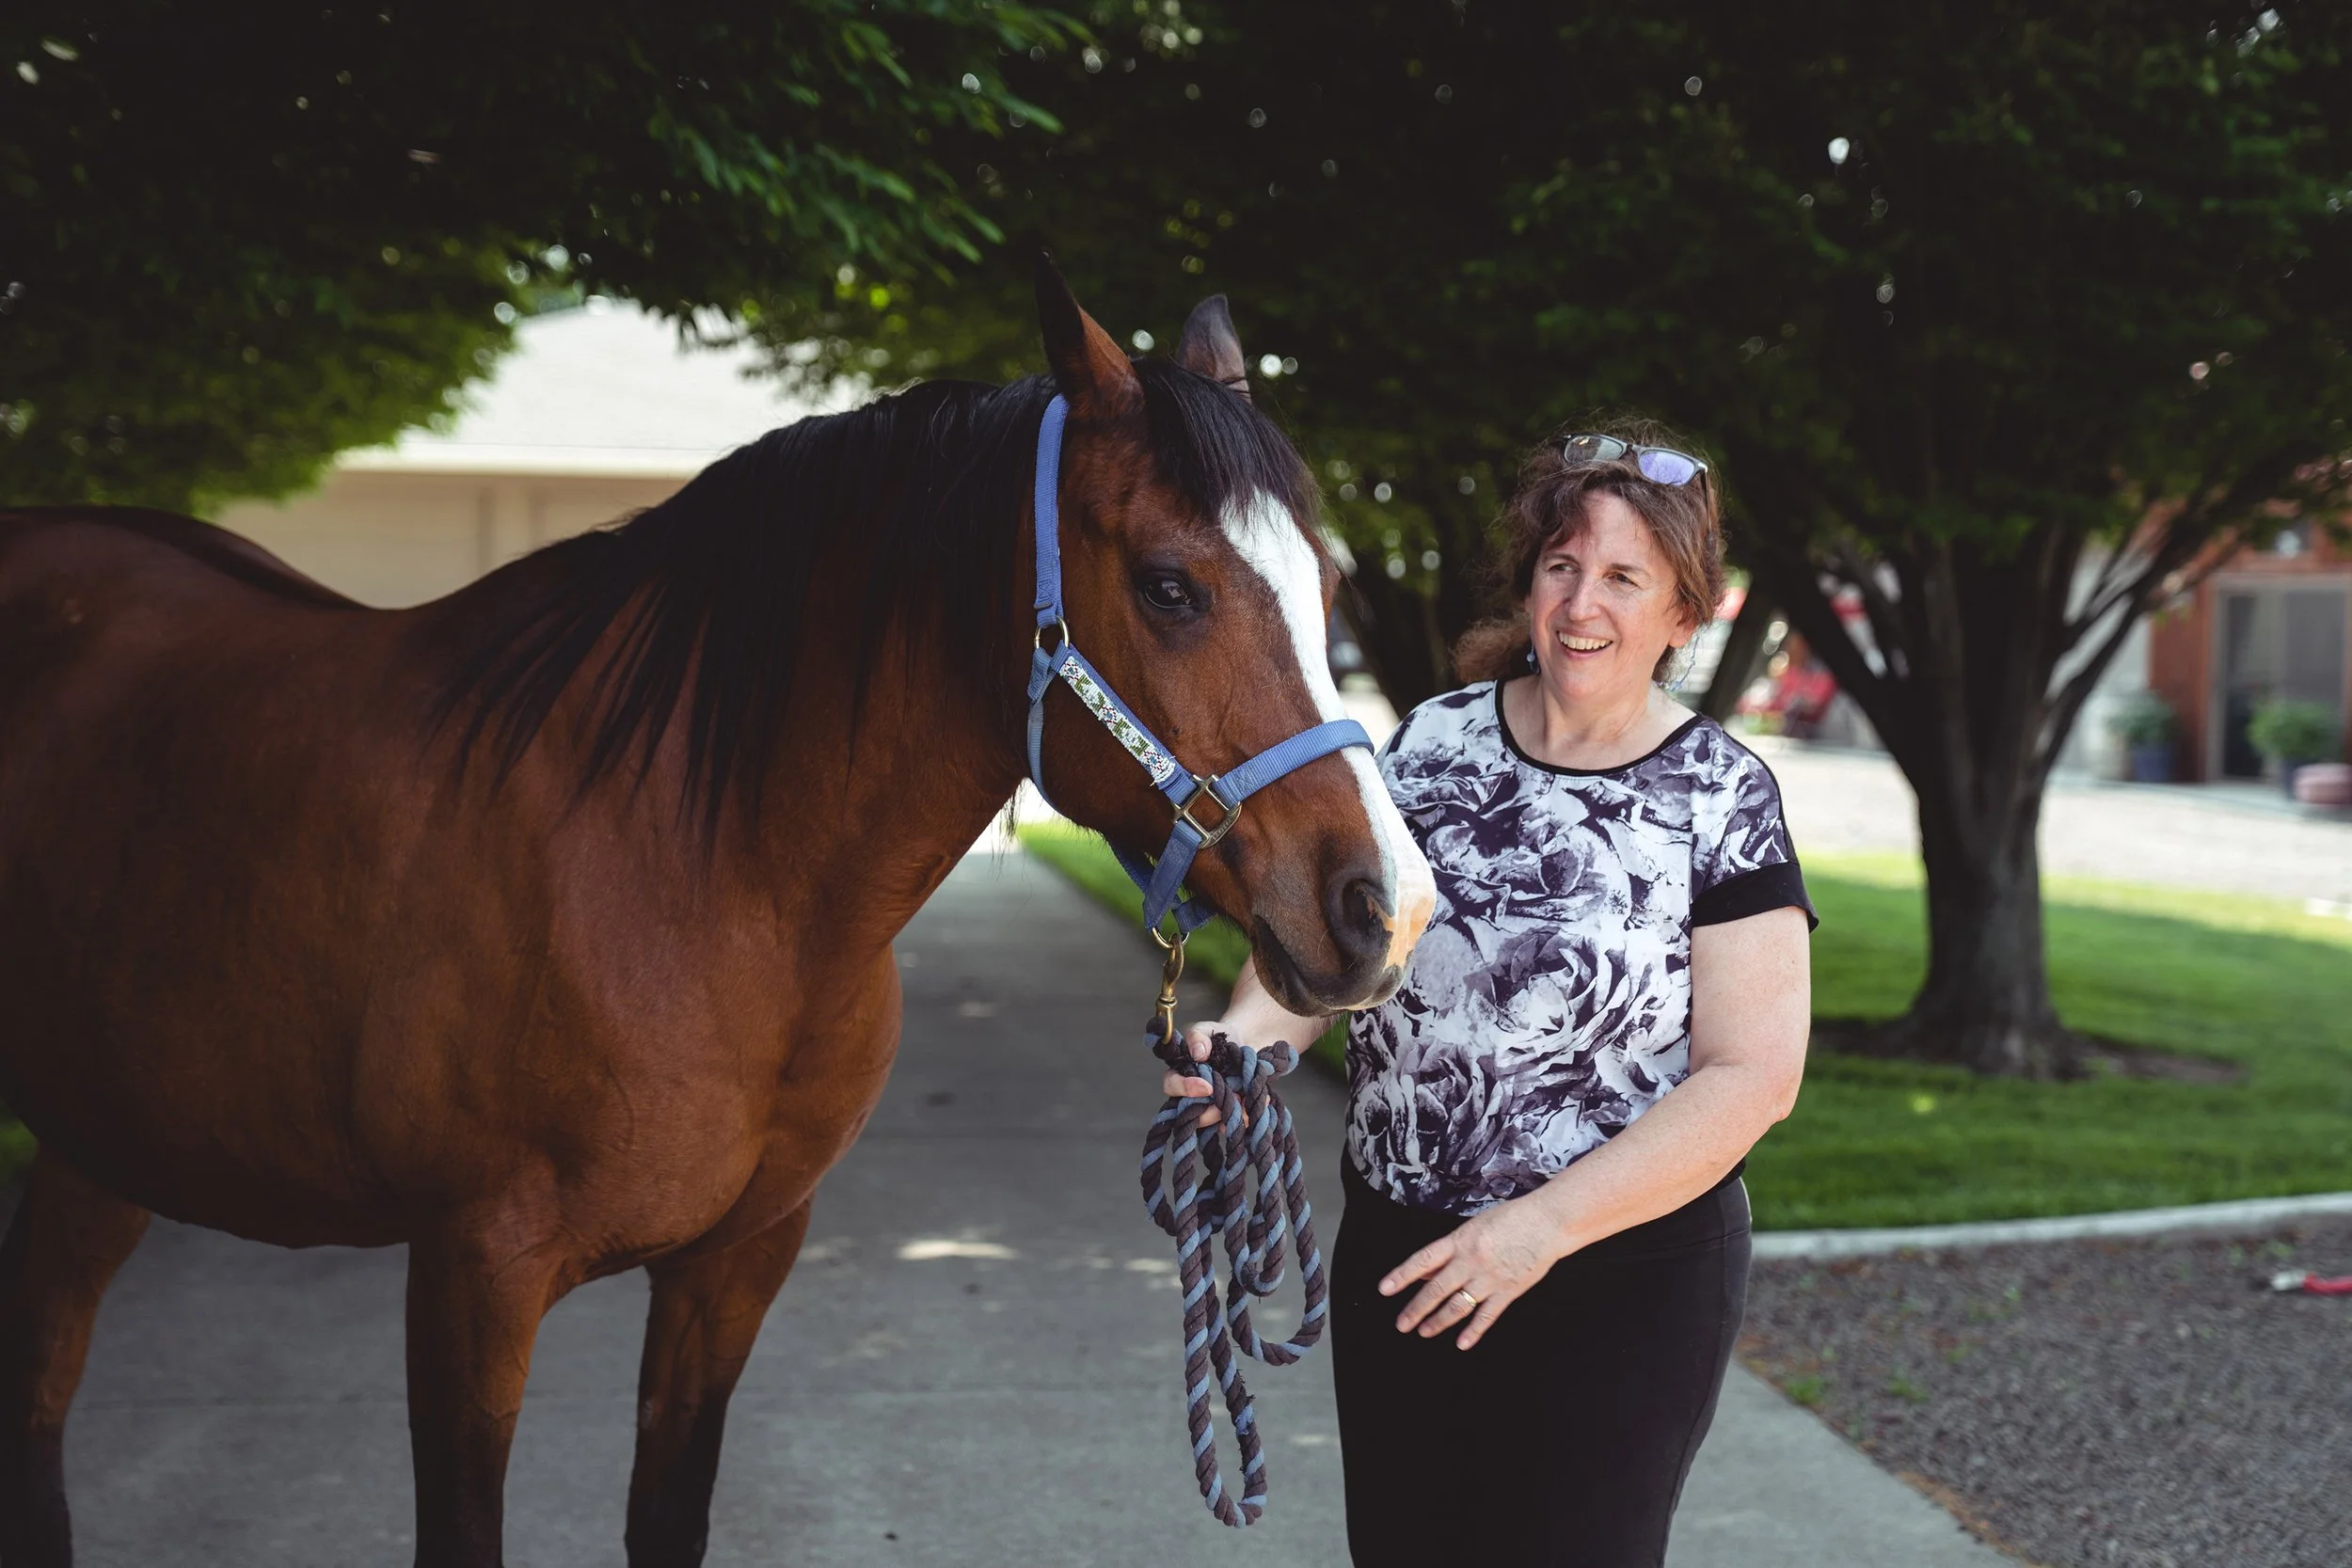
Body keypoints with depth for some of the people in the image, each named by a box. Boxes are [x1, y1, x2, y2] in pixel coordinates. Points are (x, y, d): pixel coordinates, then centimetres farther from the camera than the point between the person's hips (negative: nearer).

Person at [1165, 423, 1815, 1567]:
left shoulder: (1721, 800, -10)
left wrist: (1540, 1227, -20)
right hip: (1398, 1256, 4)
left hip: (1620, 1279, -4)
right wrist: (1249, 1029, -21)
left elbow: (1753, 1076, -15)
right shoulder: (1433, 743, 2)